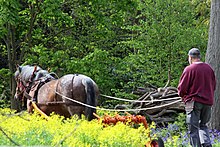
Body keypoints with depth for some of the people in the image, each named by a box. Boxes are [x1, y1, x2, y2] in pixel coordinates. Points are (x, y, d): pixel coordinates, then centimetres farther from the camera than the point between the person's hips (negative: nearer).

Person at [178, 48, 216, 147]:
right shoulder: (209, 68, 8)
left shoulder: (189, 69, -10)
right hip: (208, 102, 6)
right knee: (203, 125, 18)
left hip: (194, 102, -5)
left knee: (193, 128, 0)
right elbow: (213, 86, 17)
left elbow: (181, 88, -8)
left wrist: (183, 97, 12)